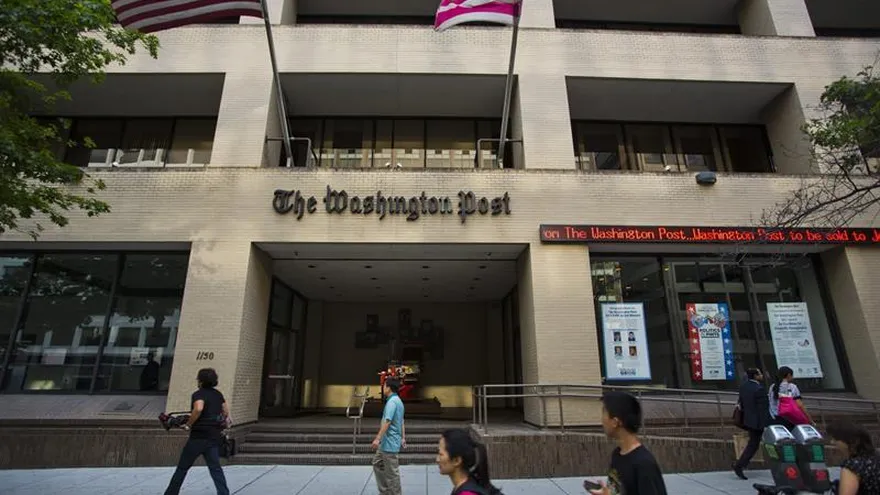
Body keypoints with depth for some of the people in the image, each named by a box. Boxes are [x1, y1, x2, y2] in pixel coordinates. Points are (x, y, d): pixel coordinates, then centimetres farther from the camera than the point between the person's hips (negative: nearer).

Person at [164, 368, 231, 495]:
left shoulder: (199, 394, -10)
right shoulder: (218, 394, 12)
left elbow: (198, 408, -30)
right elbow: (226, 411, 20)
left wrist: (188, 425, -19)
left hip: (199, 437, -5)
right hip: (214, 437, 6)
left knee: (182, 467, 14)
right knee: (215, 468, 5)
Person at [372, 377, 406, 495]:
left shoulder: (392, 401, -19)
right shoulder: (398, 401, 13)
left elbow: (387, 422, -26)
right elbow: (401, 422, 18)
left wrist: (377, 438, -26)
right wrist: (403, 438, 22)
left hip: (389, 443, -10)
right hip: (386, 442, 10)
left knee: (392, 472, 0)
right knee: (377, 464, 19)